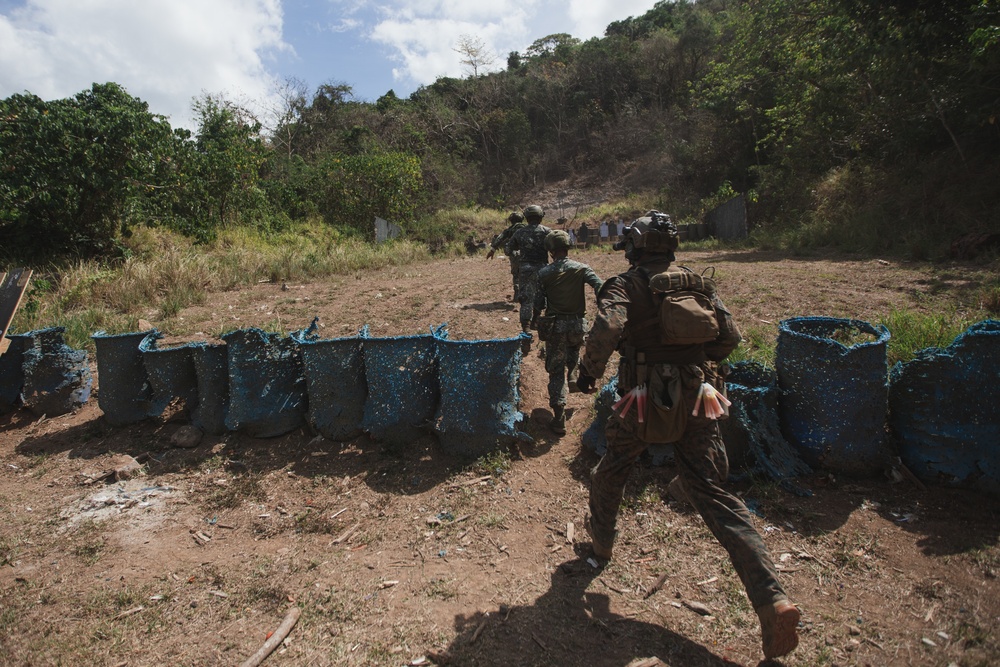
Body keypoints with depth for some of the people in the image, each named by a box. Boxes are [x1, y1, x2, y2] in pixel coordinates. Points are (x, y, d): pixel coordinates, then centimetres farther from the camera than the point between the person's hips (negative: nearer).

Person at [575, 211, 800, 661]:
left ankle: (601, 540, 45)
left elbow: (607, 328, -22)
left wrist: (588, 372, -7)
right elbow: (729, 338, 9)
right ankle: (773, 600, -4)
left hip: (645, 403, -3)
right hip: (696, 402, 4)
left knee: (610, 472, 24)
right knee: (713, 494, 5)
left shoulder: (624, 285, -3)